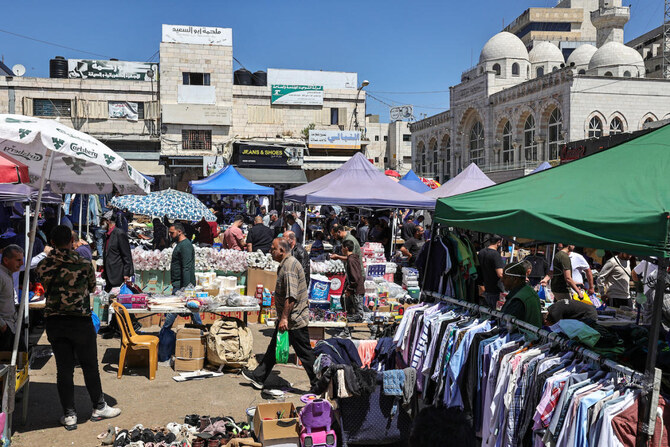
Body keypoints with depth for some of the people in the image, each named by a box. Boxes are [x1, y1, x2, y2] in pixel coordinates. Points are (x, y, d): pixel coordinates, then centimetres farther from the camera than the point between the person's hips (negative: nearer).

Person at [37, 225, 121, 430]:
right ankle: (99, 407, 22)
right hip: (80, 321, -3)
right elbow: (92, 287, 5)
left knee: (64, 368, 9)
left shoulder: (43, 266, -3)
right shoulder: (83, 264, -10)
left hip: (54, 322, 3)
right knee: (90, 366, 11)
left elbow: (46, 288, 7)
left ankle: (69, 415, 13)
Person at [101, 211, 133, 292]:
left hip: (118, 275, -9)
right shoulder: (107, 235, 16)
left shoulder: (120, 234, -12)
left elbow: (127, 255, -14)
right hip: (109, 276, 9)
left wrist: (126, 273, -16)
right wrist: (104, 271, 19)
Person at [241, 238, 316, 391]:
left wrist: (284, 318, -26)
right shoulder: (286, 264, 12)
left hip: (294, 319, -11)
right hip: (288, 318, 11)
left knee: (304, 352, -1)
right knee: (274, 348, 18)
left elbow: (291, 296, -28)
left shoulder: (289, 266, -21)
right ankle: (258, 378, 29)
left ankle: (318, 384, 9)